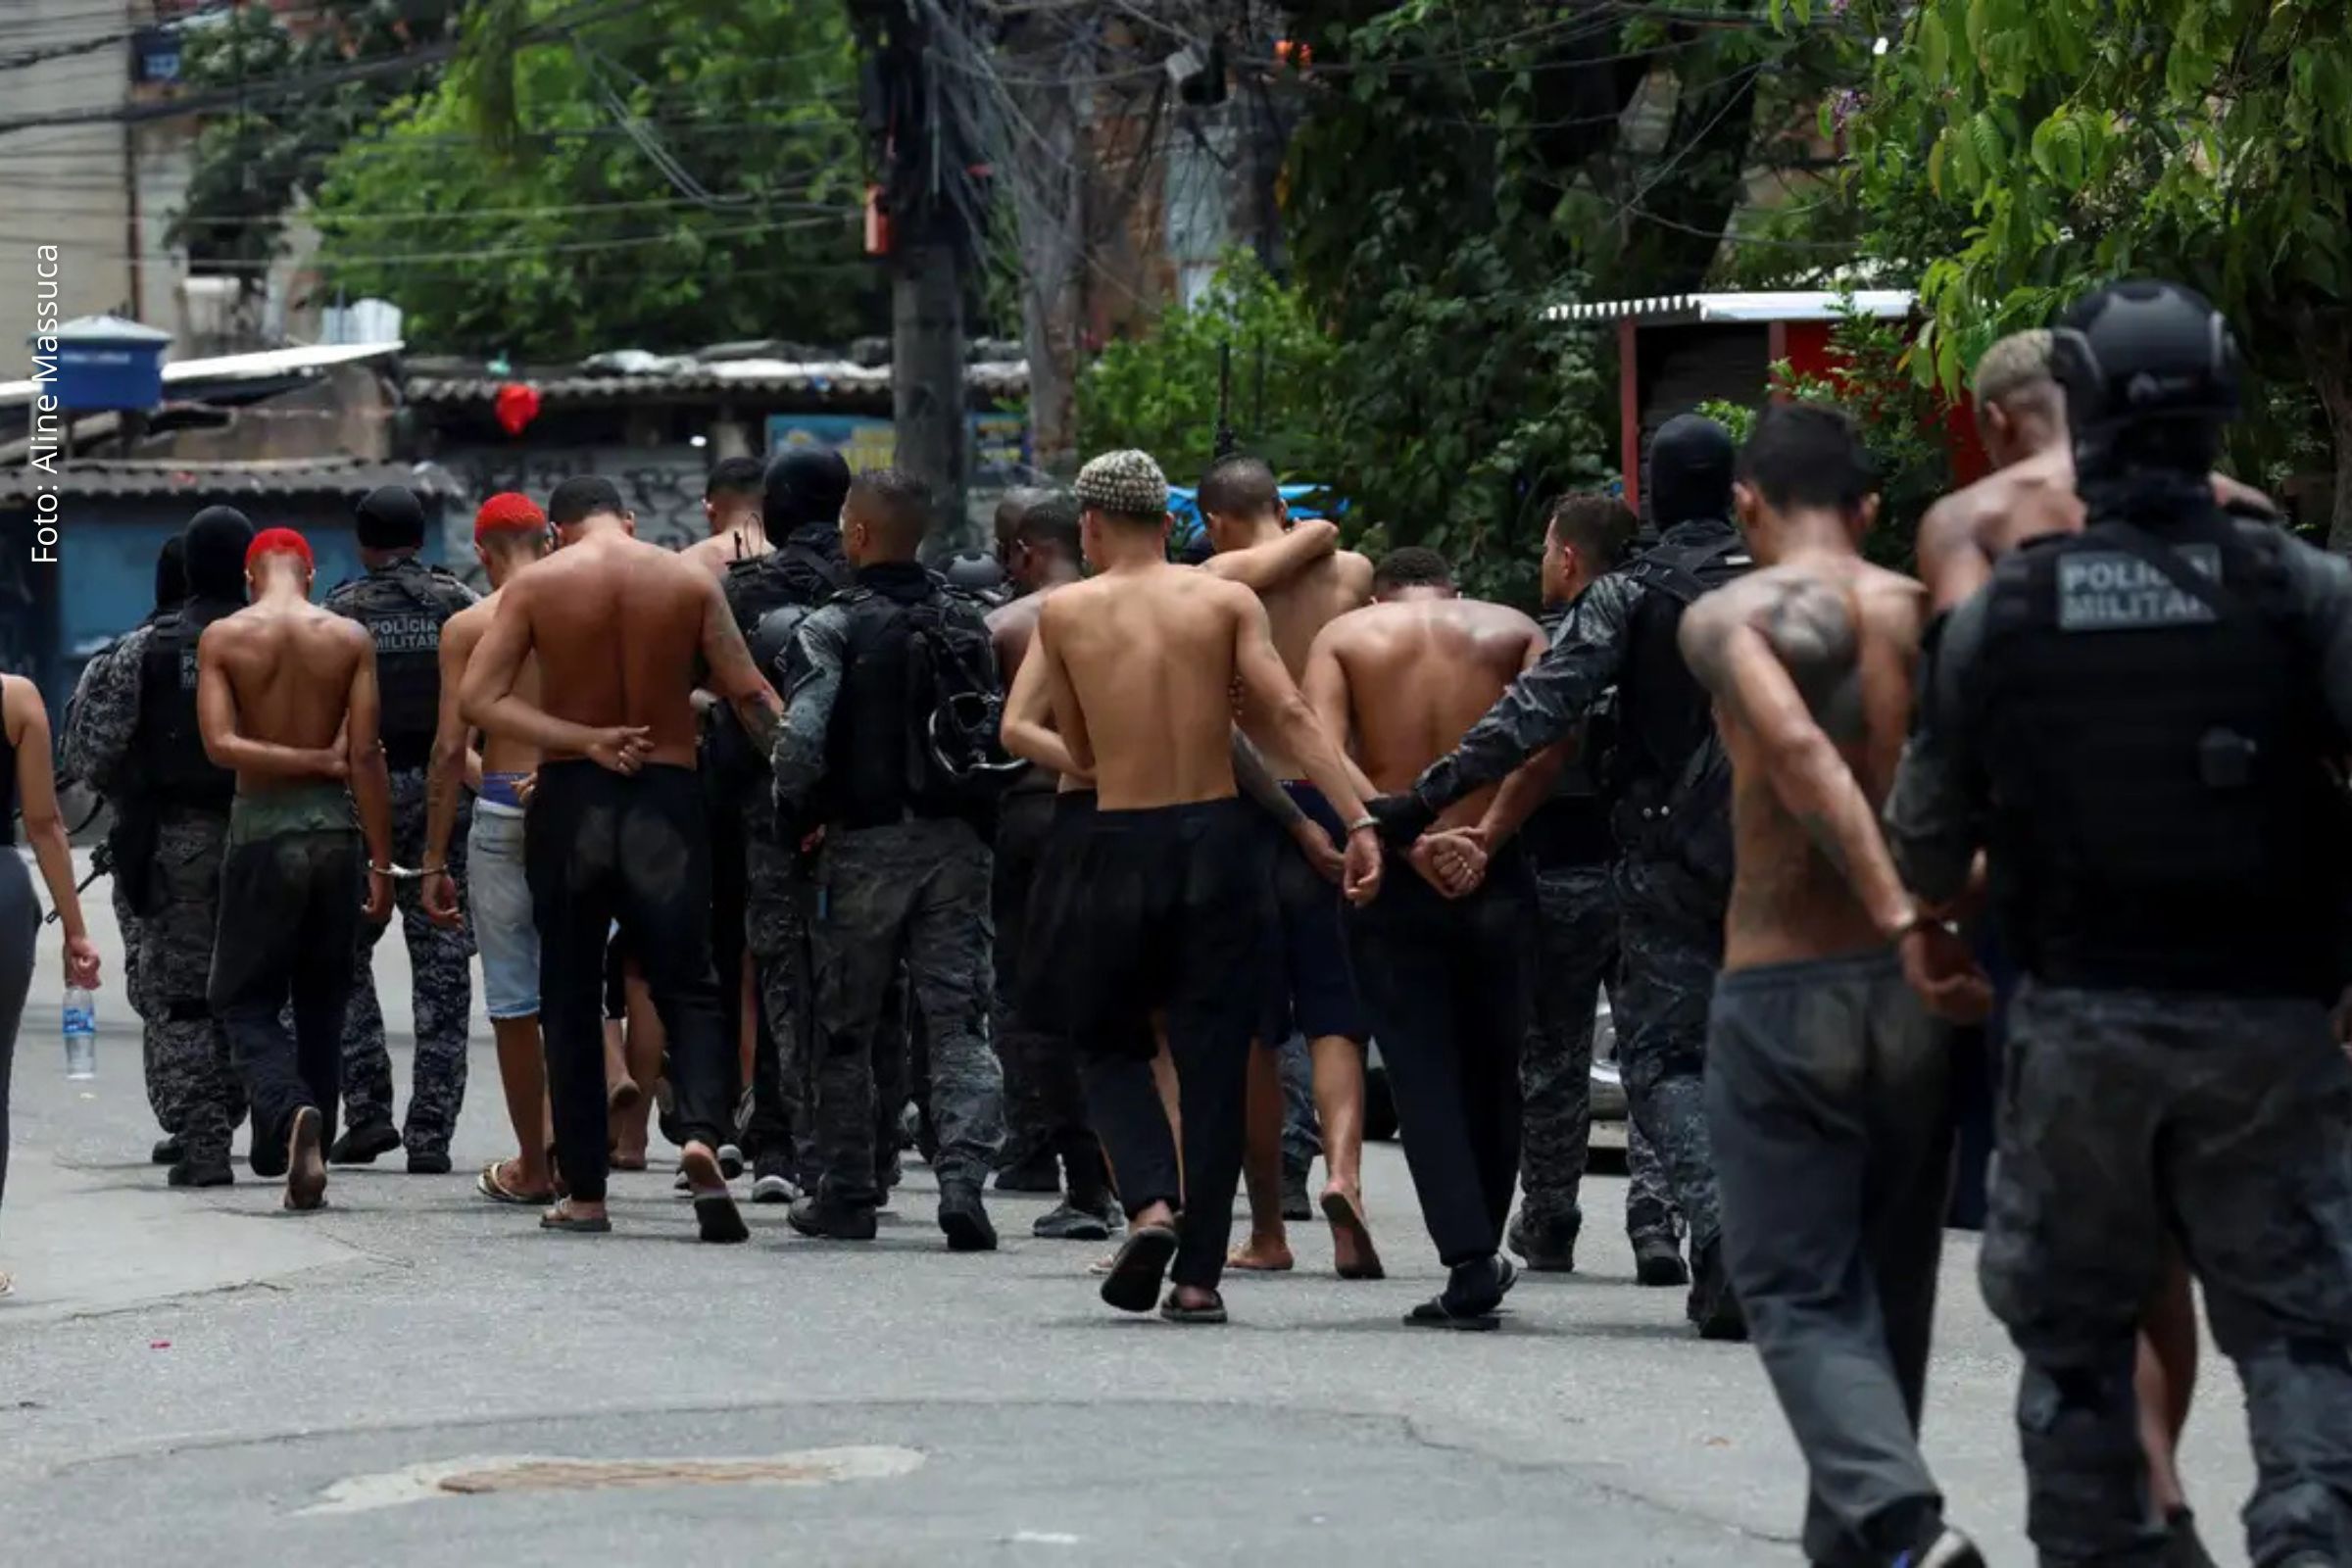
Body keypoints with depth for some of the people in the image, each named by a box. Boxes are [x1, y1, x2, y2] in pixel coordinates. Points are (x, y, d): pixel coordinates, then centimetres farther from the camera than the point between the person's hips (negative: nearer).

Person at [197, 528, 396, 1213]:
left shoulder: (223, 638, -3)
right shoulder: (350, 638, 0)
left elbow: (220, 743, -13)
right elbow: (365, 755, -4)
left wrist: (314, 761, -6)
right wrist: (381, 865, -1)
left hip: (260, 831, -2)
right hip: (334, 831, 2)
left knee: (247, 1003, 5)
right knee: (321, 1005, 14)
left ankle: (290, 1112, -23)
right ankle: (309, 1149, 16)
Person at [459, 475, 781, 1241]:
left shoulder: (535, 585, -1)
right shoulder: (690, 582, 1)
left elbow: (477, 699, -9)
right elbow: (751, 695, -4)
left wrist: (584, 739, -13)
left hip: (570, 800, 0)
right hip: (667, 797, 0)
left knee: (571, 999, 9)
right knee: (688, 987, 4)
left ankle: (585, 1193, 9)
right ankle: (702, 1134, -23)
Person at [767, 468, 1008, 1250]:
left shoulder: (833, 628, -9)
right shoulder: (966, 622, 6)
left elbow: (799, 739, -18)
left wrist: (797, 811, -2)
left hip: (865, 844, -3)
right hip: (957, 839, 3)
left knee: (847, 1028, 10)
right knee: (960, 1021, 1)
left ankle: (846, 1194, 16)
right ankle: (964, 1179, -14)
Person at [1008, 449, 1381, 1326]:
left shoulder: (1065, 613, 3)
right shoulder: (1227, 602, 3)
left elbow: (1080, 754, 8)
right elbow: (1288, 716, -9)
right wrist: (1359, 824, -12)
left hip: (1120, 849, -1)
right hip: (1219, 838, 1)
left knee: (1110, 1045, 17)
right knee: (1214, 1062, 7)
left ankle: (1149, 1203, -9)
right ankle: (1199, 1273, 4)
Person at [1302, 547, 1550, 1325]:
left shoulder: (1344, 635, 6)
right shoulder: (1511, 630, 9)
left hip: (1391, 880, -1)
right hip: (1493, 877, 1)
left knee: (1422, 1073, 3)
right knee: (1492, 1070, 16)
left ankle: (1469, 1264, -8)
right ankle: (1482, 1252, 25)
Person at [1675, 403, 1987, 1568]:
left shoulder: (1729, 617, -5)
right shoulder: (1927, 614, 7)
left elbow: (1796, 747, -23)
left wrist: (1901, 920, -27)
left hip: (1781, 991, -4)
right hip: (1915, 993, 4)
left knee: (1798, 1295, 1)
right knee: (1889, 1290, 18)